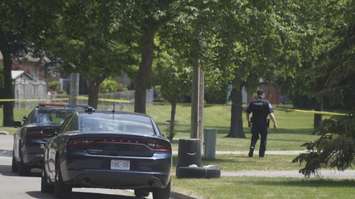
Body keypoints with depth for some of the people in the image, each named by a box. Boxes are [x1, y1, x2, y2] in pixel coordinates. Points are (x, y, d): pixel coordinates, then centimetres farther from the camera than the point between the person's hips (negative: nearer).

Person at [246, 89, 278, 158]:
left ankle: (252, 147, -10)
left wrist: (249, 121, 26)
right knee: (263, 139, 10)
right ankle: (261, 154, 9)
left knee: (254, 137, 16)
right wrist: (275, 123, -11)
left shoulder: (252, 103, 3)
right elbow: (271, 114, -15)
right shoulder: (266, 103, -8)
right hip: (263, 124, -2)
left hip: (254, 124, 2)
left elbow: (248, 112, 11)